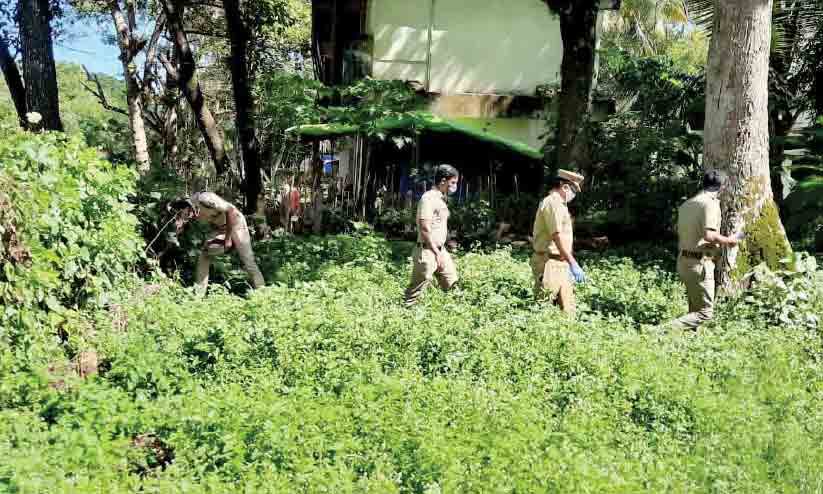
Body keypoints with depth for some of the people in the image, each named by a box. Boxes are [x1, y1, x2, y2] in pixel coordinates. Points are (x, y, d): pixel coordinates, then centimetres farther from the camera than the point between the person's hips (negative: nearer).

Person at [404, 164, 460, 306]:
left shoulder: (441, 198, 13)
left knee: (452, 287, 11)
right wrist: (437, 252, -20)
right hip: (428, 252, -9)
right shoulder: (428, 198, -16)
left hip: (441, 250, 9)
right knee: (415, 291, -1)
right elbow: (424, 229, -21)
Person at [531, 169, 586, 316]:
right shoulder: (553, 202, -14)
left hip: (559, 264, 11)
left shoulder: (556, 203, 19)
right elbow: (557, 236, -23)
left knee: (567, 307, 12)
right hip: (549, 263, -11)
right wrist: (573, 263, -26)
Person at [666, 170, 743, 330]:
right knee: (705, 312, -4)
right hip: (700, 263, -9)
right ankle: (669, 329, -17)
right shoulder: (711, 203, -12)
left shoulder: (686, 204, 13)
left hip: (683, 261, 9)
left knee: (695, 309, 17)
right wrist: (728, 241, -6)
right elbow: (709, 235, -24)